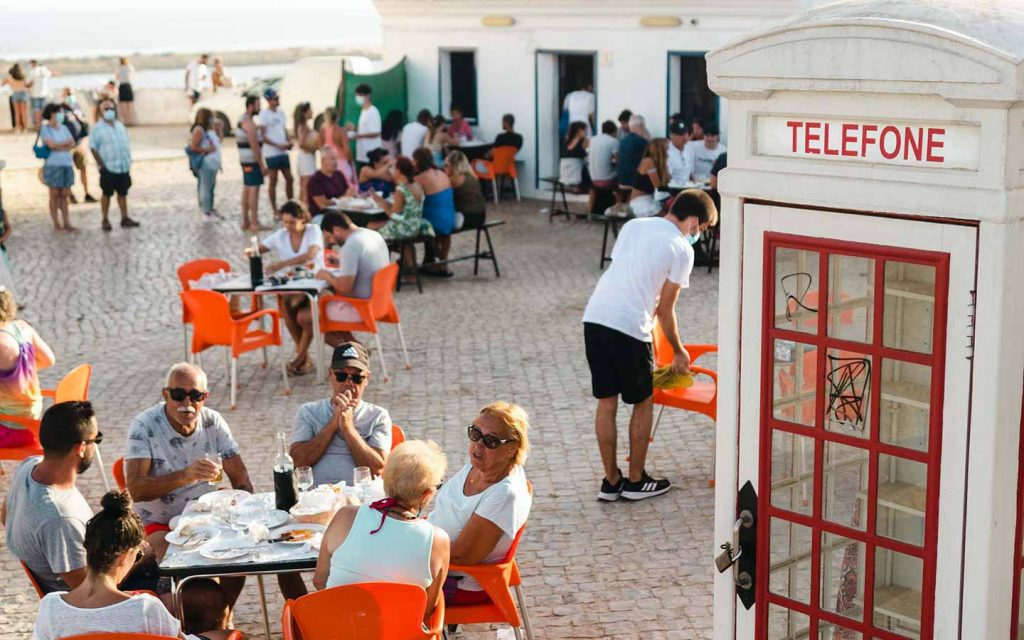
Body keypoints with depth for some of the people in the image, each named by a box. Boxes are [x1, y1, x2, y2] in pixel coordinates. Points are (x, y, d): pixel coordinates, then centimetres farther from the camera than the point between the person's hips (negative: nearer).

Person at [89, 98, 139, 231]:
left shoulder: (120, 125, 12)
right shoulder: (98, 128, -6)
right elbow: (93, 148, -9)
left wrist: (129, 163, 11)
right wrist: (102, 165, -14)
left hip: (124, 166, 5)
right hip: (109, 168, -5)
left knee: (123, 193, 9)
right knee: (107, 194, 3)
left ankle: (125, 218, 15)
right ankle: (105, 220, 10)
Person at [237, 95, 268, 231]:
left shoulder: (242, 120, 15)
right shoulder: (249, 123, -17)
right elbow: (254, 146, -21)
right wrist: (262, 165, -18)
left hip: (245, 161, 10)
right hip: (252, 161, -10)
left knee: (247, 189, 13)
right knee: (254, 190, -10)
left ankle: (245, 221, 19)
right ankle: (254, 224, -11)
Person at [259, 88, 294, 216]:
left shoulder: (281, 112, 10)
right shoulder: (264, 114, -10)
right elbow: (263, 136, -12)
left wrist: (288, 142, -2)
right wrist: (278, 145, -18)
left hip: (283, 152, 6)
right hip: (271, 153, -6)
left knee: (289, 179, 9)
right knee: (273, 181, 1)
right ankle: (275, 210, 9)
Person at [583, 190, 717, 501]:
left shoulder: (633, 225, 18)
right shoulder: (681, 249, 0)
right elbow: (665, 309, 4)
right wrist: (679, 351, 18)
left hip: (594, 316, 6)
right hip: (629, 326, -6)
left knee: (606, 402, 14)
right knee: (642, 403, 13)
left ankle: (611, 481, 22)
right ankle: (635, 481, 22)